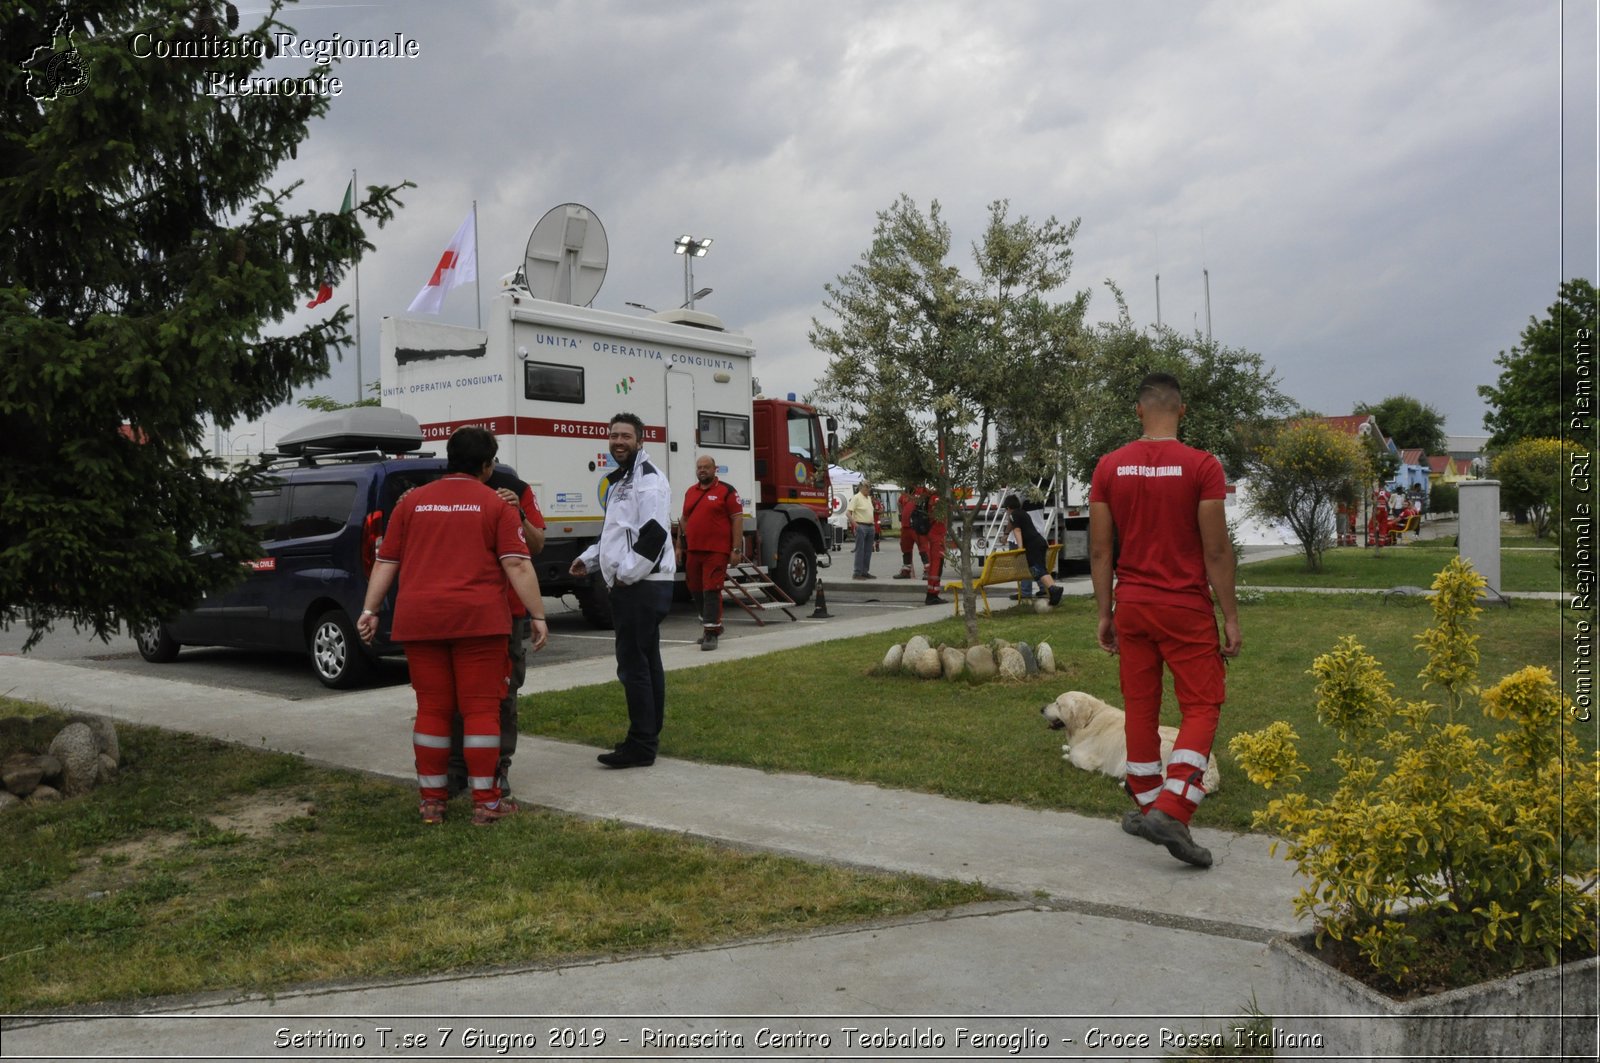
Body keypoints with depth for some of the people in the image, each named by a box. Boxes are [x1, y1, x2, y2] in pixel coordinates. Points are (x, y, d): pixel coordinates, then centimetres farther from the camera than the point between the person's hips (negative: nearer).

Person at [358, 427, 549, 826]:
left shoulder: (412, 501, 12)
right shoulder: (495, 504, 3)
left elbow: (386, 561, 12)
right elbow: (517, 565, -4)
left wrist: (370, 609, 17)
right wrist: (538, 616, -2)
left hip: (418, 619, 3)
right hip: (477, 618, -3)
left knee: (432, 708, 10)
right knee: (481, 707, 3)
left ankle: (431, 801, 17)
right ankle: (485, 801, 6)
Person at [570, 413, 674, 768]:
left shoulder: (648, 479, -12)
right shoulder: (620, 479, 21)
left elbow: (653, 535, -22)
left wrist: (626, 574, -18)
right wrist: (590, 558, 18)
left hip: (642, 586, -11)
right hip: (631, 587, 11)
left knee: (634, 664, -9)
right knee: (647, 662, 15)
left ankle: (641, 745, -3)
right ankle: (648, 737, 23)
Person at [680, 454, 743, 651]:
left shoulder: (726, 491, -3)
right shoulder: (690, 492, 16)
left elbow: (737, 519, -6)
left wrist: (736, 550, -12)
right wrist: (680, 546, 16)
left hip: (716, 551, -6)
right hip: (693, 551, 7)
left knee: (712, 591, -9)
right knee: (696, 591, 12)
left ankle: (711, 632, -5)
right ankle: (713, 623, 28)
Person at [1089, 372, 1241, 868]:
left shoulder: (1109, 467, 1)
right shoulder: (1202, 466, -9)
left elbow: (1100, 549, 2)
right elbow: (1216, 550, -9)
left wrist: (1105, 613, 9)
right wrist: (1231, 617, -2)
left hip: (1131, 605, 4)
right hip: (1186, 608, -3)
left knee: (1140, 707, 13)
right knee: (1201, 707, 4)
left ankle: (1146, 806, 23)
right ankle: (1171, 812, -8)